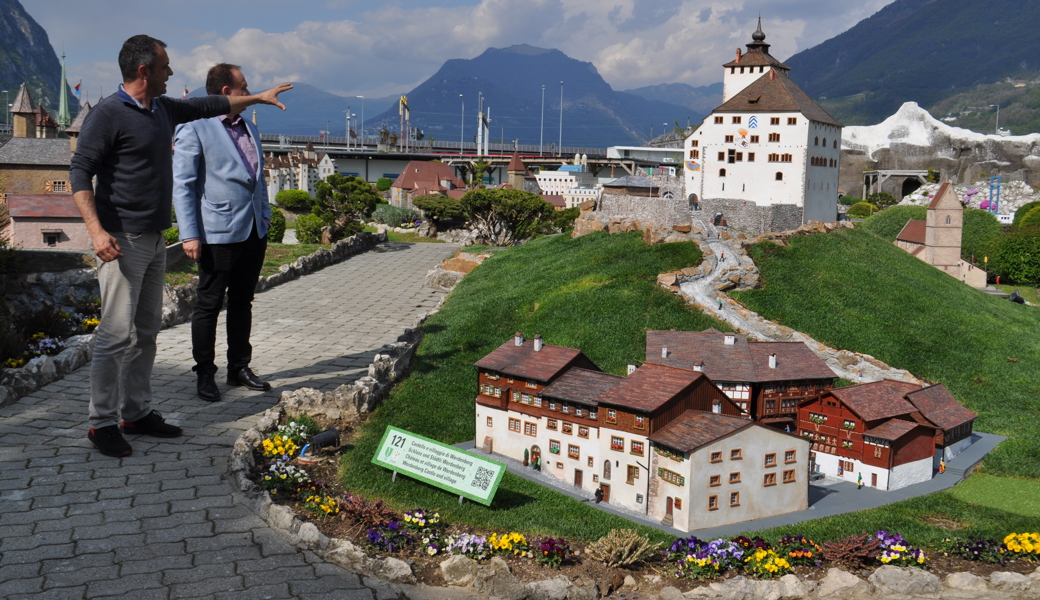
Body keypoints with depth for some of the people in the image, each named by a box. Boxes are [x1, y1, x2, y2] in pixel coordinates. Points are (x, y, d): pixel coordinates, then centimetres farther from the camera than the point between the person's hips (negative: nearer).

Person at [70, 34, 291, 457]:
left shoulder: (164, 109, 13)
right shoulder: (108, 115, -12)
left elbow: (208, 106, 30)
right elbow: (80, 172, -14)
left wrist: (258, 98, 37)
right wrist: (96, 230, -25)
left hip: (155, 239, 9)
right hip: (123, 240, -9)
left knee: (147, 331, 12)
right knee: (116, 333, -8)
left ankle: (137, 412, 22)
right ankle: (102, 423, 2)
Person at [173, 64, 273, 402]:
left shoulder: (249, 128, 17)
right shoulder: (193, 129, -7)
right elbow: (182, 185, -10)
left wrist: (265, 218, 16)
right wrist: (189, 234, -16)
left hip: (254, 231, 7)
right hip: (219, 233, -7)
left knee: (242, 302, 14)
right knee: (209, 304, 3)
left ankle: (239, 368, 24)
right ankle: (205, 374, 14)